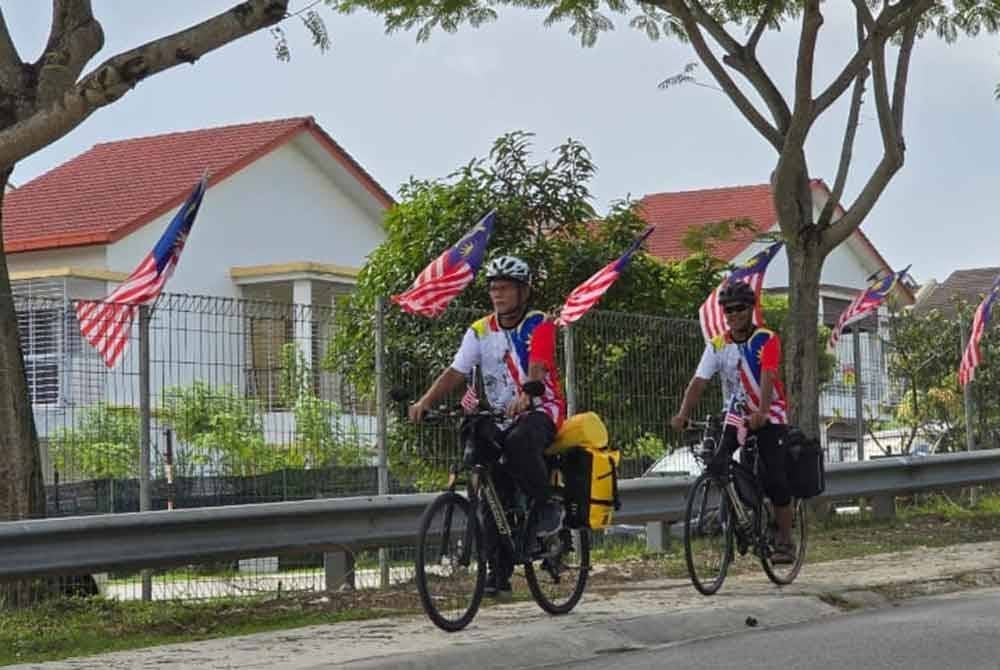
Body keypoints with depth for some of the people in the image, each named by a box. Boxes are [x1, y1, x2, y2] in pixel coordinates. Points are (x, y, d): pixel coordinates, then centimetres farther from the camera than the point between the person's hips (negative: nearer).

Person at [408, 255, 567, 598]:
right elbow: (455, 372, -6)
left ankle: (548, 503, -16)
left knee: (519, 442, -38)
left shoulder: (539, 325, -7)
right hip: (501, 417, 5)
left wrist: (526, 395, -46)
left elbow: (537, 367, -25)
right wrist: (426, 401, -23)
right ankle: (499, 573, 1)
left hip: (542, 409, -5)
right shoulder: (480, 331, 5)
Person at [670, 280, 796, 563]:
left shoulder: (766, 340, -13)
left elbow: (767, 378, -27)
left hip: (769, 418, -4)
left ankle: (785, 542, 0)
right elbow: (699, 381, -12)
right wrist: (682, 415, -28)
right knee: (718, 469, -13)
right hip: (736, 418, 4)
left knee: (776, 480, -9)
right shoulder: (717, 345, -2)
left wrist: (761, 413, -44)